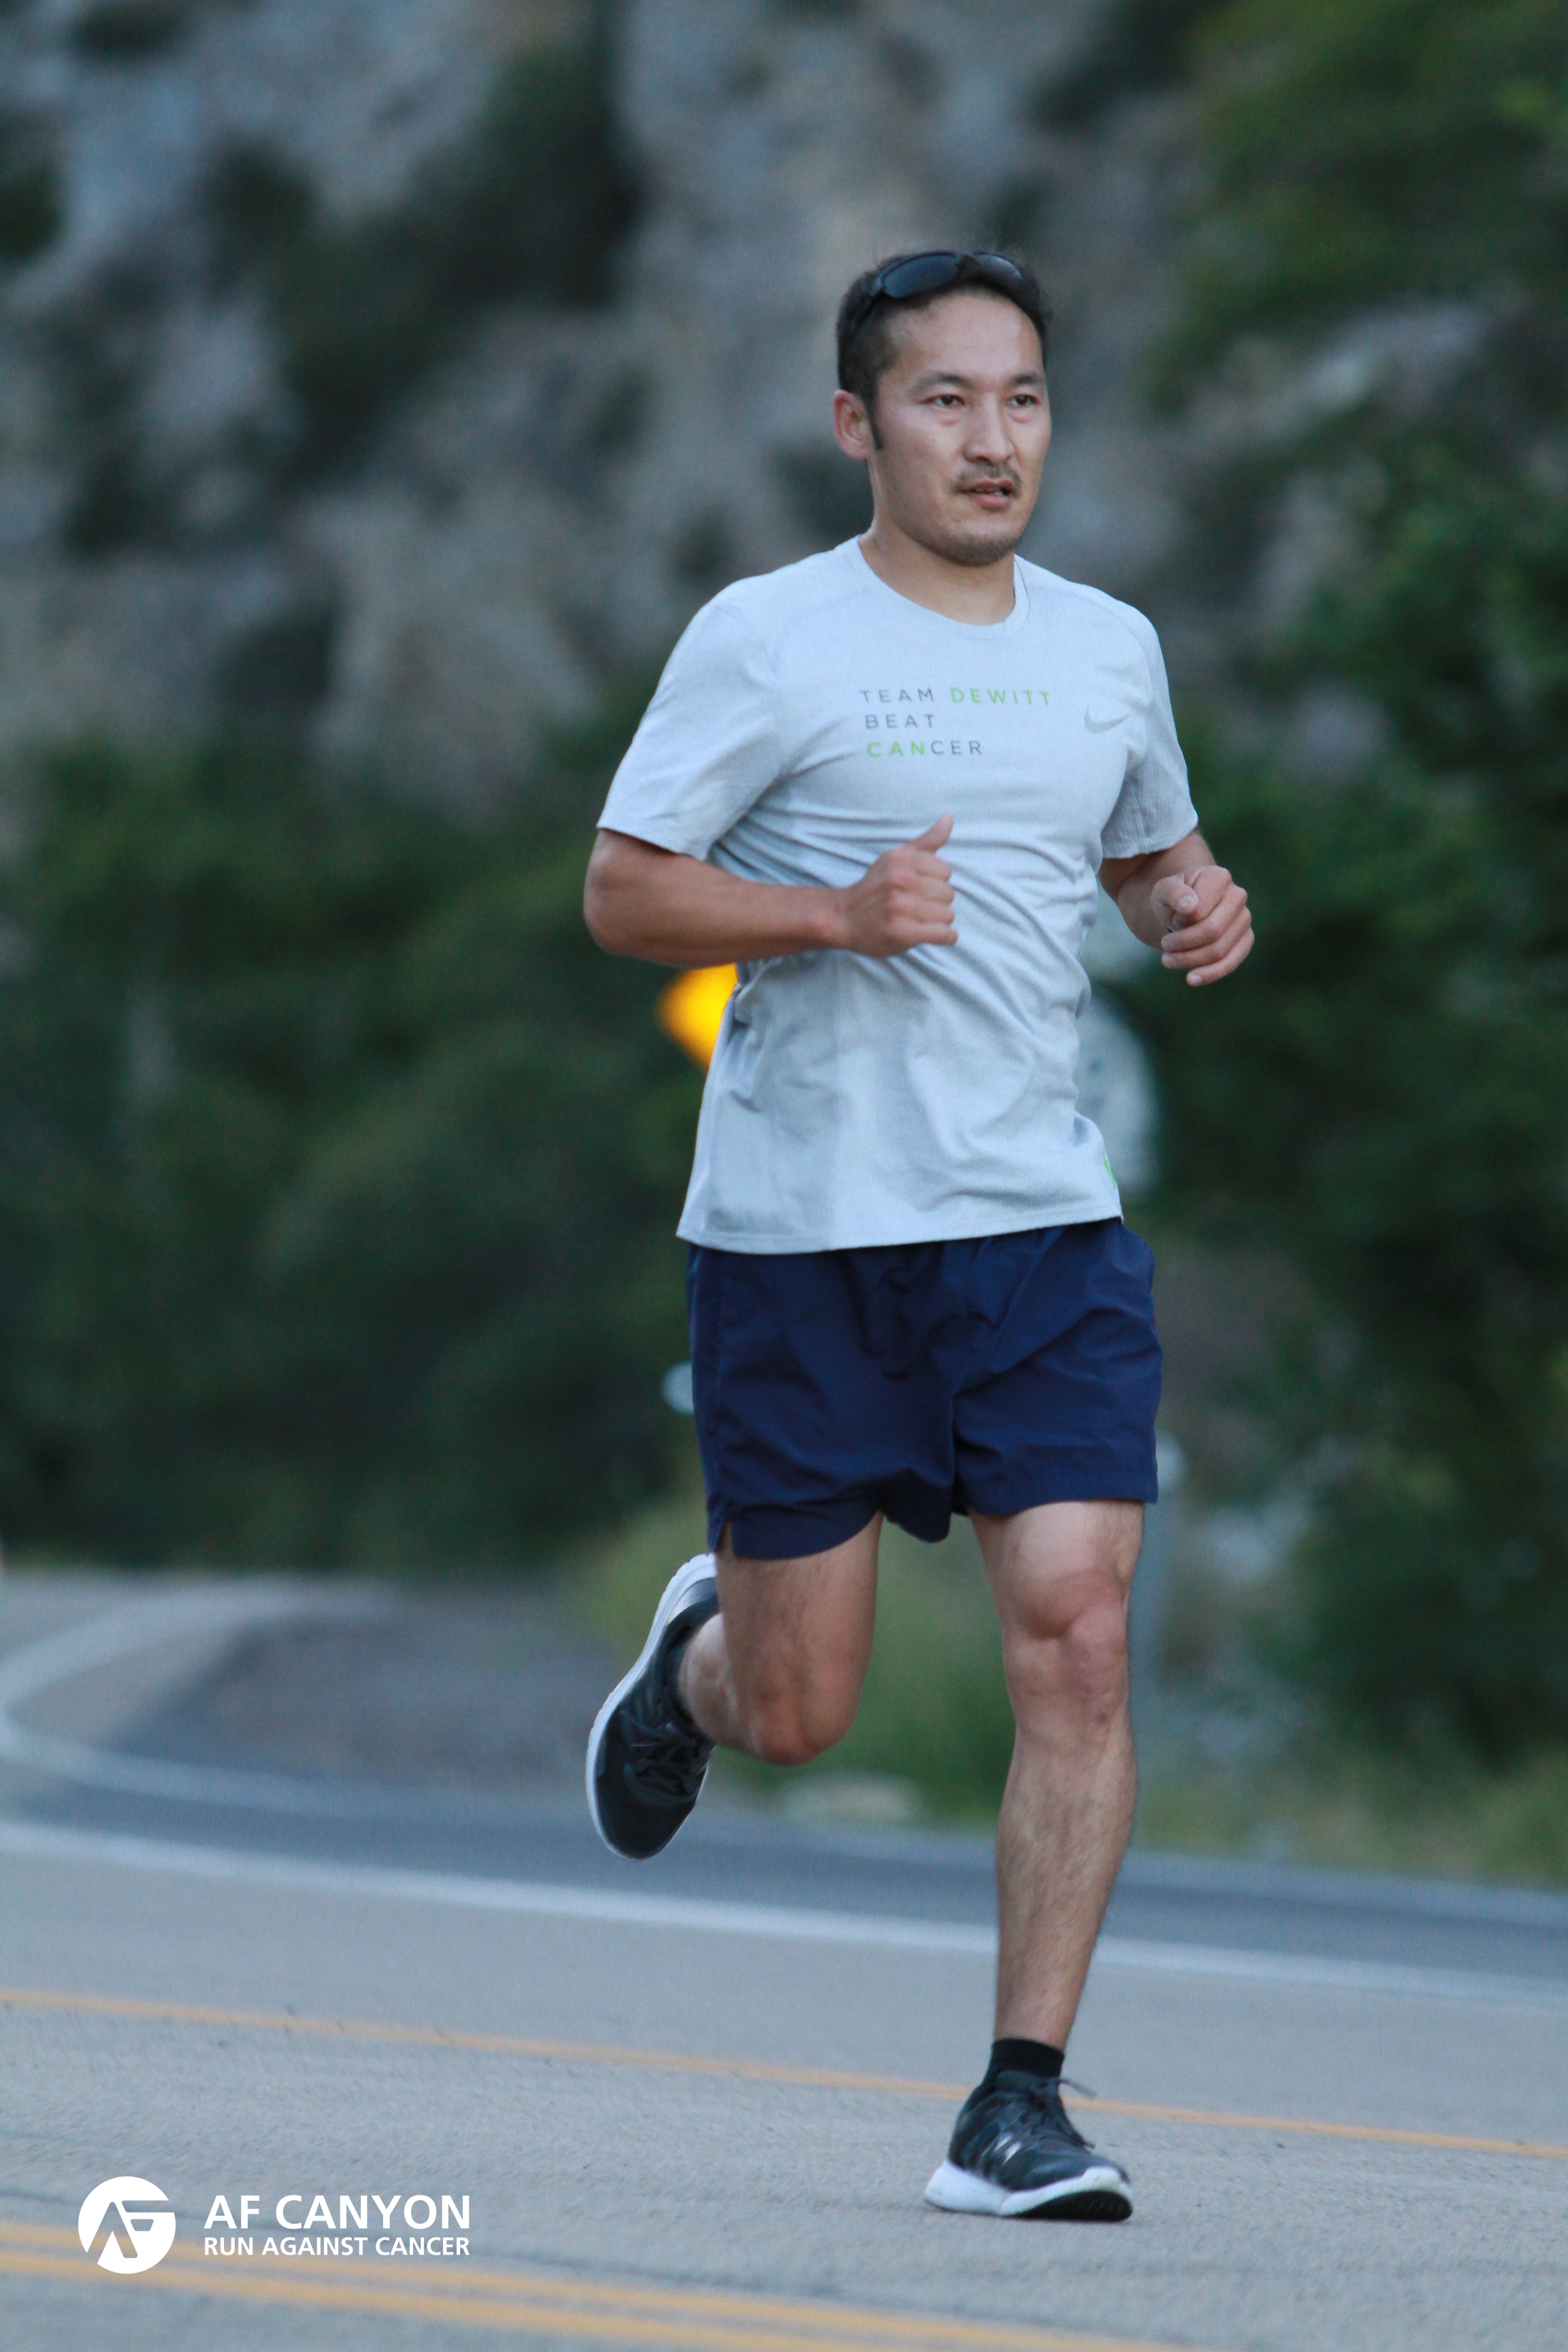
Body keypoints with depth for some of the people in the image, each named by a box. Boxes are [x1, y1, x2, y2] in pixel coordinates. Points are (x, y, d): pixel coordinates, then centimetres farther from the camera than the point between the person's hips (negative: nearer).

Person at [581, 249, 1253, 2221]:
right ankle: (701, 1645, 42)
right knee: (795, 1717, 3)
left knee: (1077, 1637, -13)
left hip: (1044, 1228, 3)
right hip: (798, 1232, -3)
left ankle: (1020, 2107, -6)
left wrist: (1200, 909, 3)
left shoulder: (1108, 648, 11)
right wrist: (836, 913, -19)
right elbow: (621, 891, -4)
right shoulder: (767, 640, -4)